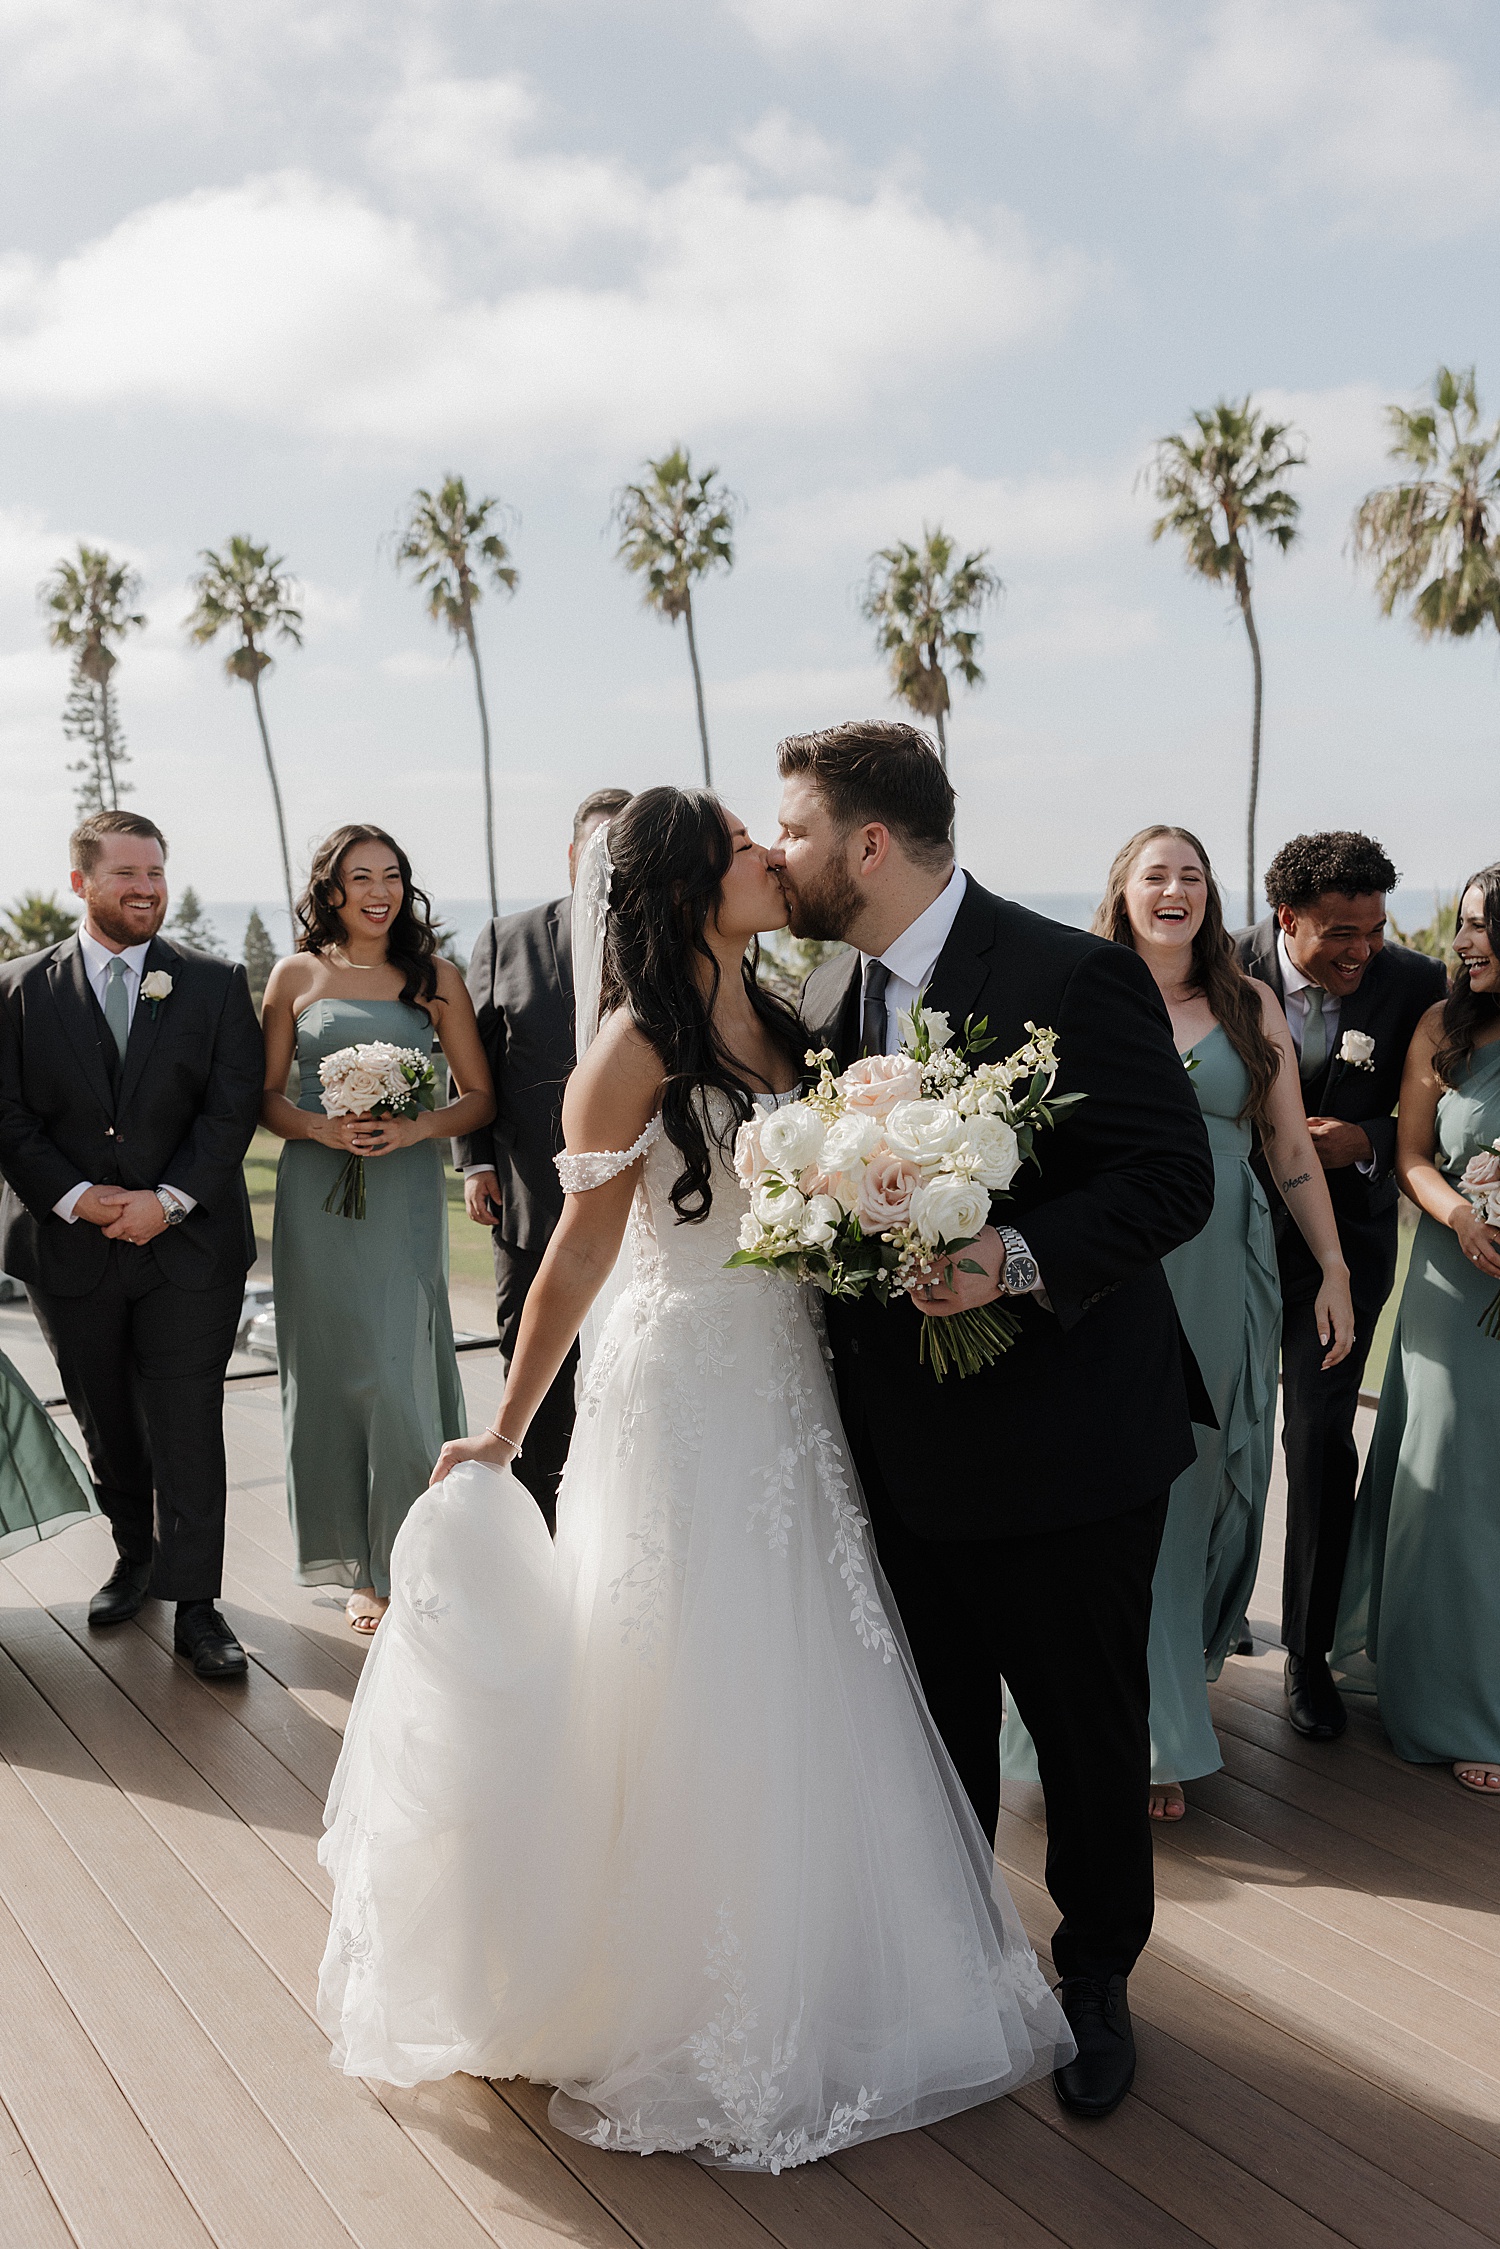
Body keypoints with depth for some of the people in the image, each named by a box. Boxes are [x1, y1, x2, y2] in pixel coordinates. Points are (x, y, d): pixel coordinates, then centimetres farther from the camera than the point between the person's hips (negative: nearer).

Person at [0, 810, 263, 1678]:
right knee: (108, 1425, 15)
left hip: (188, 1244, -2)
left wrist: (169, 1200, -14)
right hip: (70, 1249, 2)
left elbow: (233, 1106, -5)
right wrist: (76, 1198, -13)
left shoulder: (217, 983, 1)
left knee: (188, 1429, -2)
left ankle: (195, 1604, 6)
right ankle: (137, 1559, 34)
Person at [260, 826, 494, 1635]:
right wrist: (320, 1127, -11)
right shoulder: (296, 976, 6)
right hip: (316, 1195, 1)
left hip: (406, 1195, -1)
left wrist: (418, 1127, -14)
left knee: (399, 1374, -6)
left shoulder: (435, 975, 5)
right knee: (331, 1373, 5)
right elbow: (266, 1097, 9)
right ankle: (360, 1565, 17)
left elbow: (479, 1095, 5)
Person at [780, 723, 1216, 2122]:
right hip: (902, 1444, 6)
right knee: (936, 1733, 21)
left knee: (1087, 1736, 14)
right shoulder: (827, 997, 4)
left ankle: (1095, 1978, 38)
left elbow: (1175, 1177, -20)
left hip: (1060, 1443, -6)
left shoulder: (1071, 978, -18)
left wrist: (1018, 1257, -32)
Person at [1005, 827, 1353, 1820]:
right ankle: (1140, 1728, 14)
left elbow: (1293, 1151, 8)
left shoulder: (1252, 1007, 6)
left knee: (1198, 1483, 10)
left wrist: (1335, 1273, 7)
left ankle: (1178, 1693, 30)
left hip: (1223, 1274, 2)